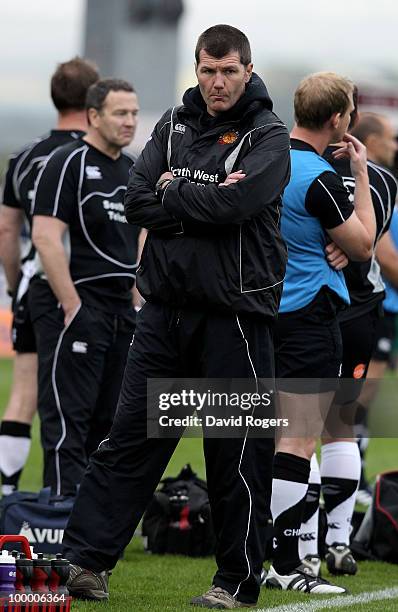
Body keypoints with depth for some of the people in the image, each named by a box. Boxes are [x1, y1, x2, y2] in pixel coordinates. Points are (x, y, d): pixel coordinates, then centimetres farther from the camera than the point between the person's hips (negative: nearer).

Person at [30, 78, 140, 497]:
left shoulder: (130, 170, 15)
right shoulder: (68, 163, -10)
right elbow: (46, 237, -17)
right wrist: (71, 306, -20)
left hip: (119, 306, 8)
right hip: (74, 303, -8)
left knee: (107, 418, 11)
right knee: (68, 416, -8)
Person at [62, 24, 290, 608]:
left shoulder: (269, 137, -4)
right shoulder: (173, 126, 10)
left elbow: (234, 204, -21)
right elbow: (137, 202, -1)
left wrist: (172, 192, -7)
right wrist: (203, 203, -13)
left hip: (235, 313, -4)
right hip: (166, 307, 4)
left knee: (237, 452, 1)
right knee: (130, 435, 4)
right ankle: (85, 559, 5)